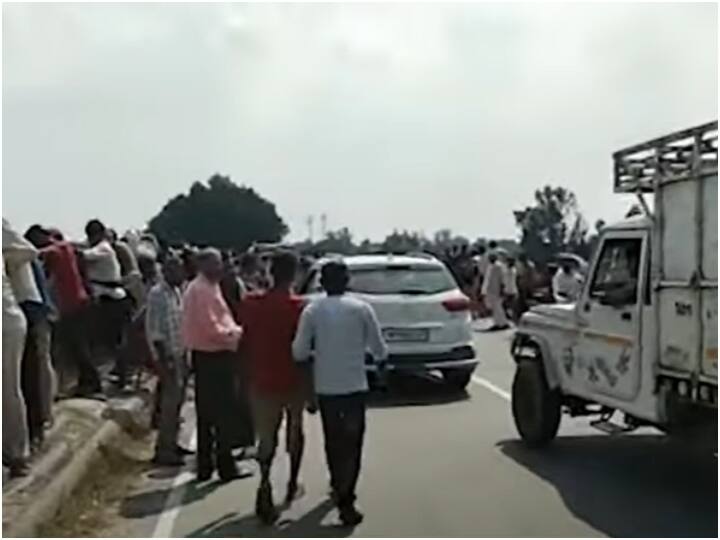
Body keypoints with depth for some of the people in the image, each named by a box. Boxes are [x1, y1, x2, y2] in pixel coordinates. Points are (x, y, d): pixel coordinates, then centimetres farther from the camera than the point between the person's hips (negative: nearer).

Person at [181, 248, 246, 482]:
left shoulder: (208, 287, 15)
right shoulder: (202, 290, -17)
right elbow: (211, 328, -22)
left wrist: (234, 330, 3)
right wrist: (234, 334, -11)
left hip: (209, 355, 10)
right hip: (213, 356, -10)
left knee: (207, 414, 14)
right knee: (222, 412, -3)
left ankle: (205, 466, 22)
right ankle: (225, 464, 4)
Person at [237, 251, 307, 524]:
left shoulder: (250, 304, -3)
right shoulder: (298, 306, -13)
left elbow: (244, 344, 3)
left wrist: (244, 377, 14)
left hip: (262, 381, 1)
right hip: (292, 380, -1)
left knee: (267, 436, 5)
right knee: (294, 428, 22)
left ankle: (265, 482, -19)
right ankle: (292, 483, 30)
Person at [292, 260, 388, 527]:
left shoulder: (312, 311, -4)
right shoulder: (361, 308, -5)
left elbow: (299, 352, -6)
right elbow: (379, 350, -3)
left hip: (325, 386, 2)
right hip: (354, 385, -2)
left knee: (332, 439, 19)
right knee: (352, 442, 3)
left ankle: (338, 487, 36)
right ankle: (345, 500, -6)